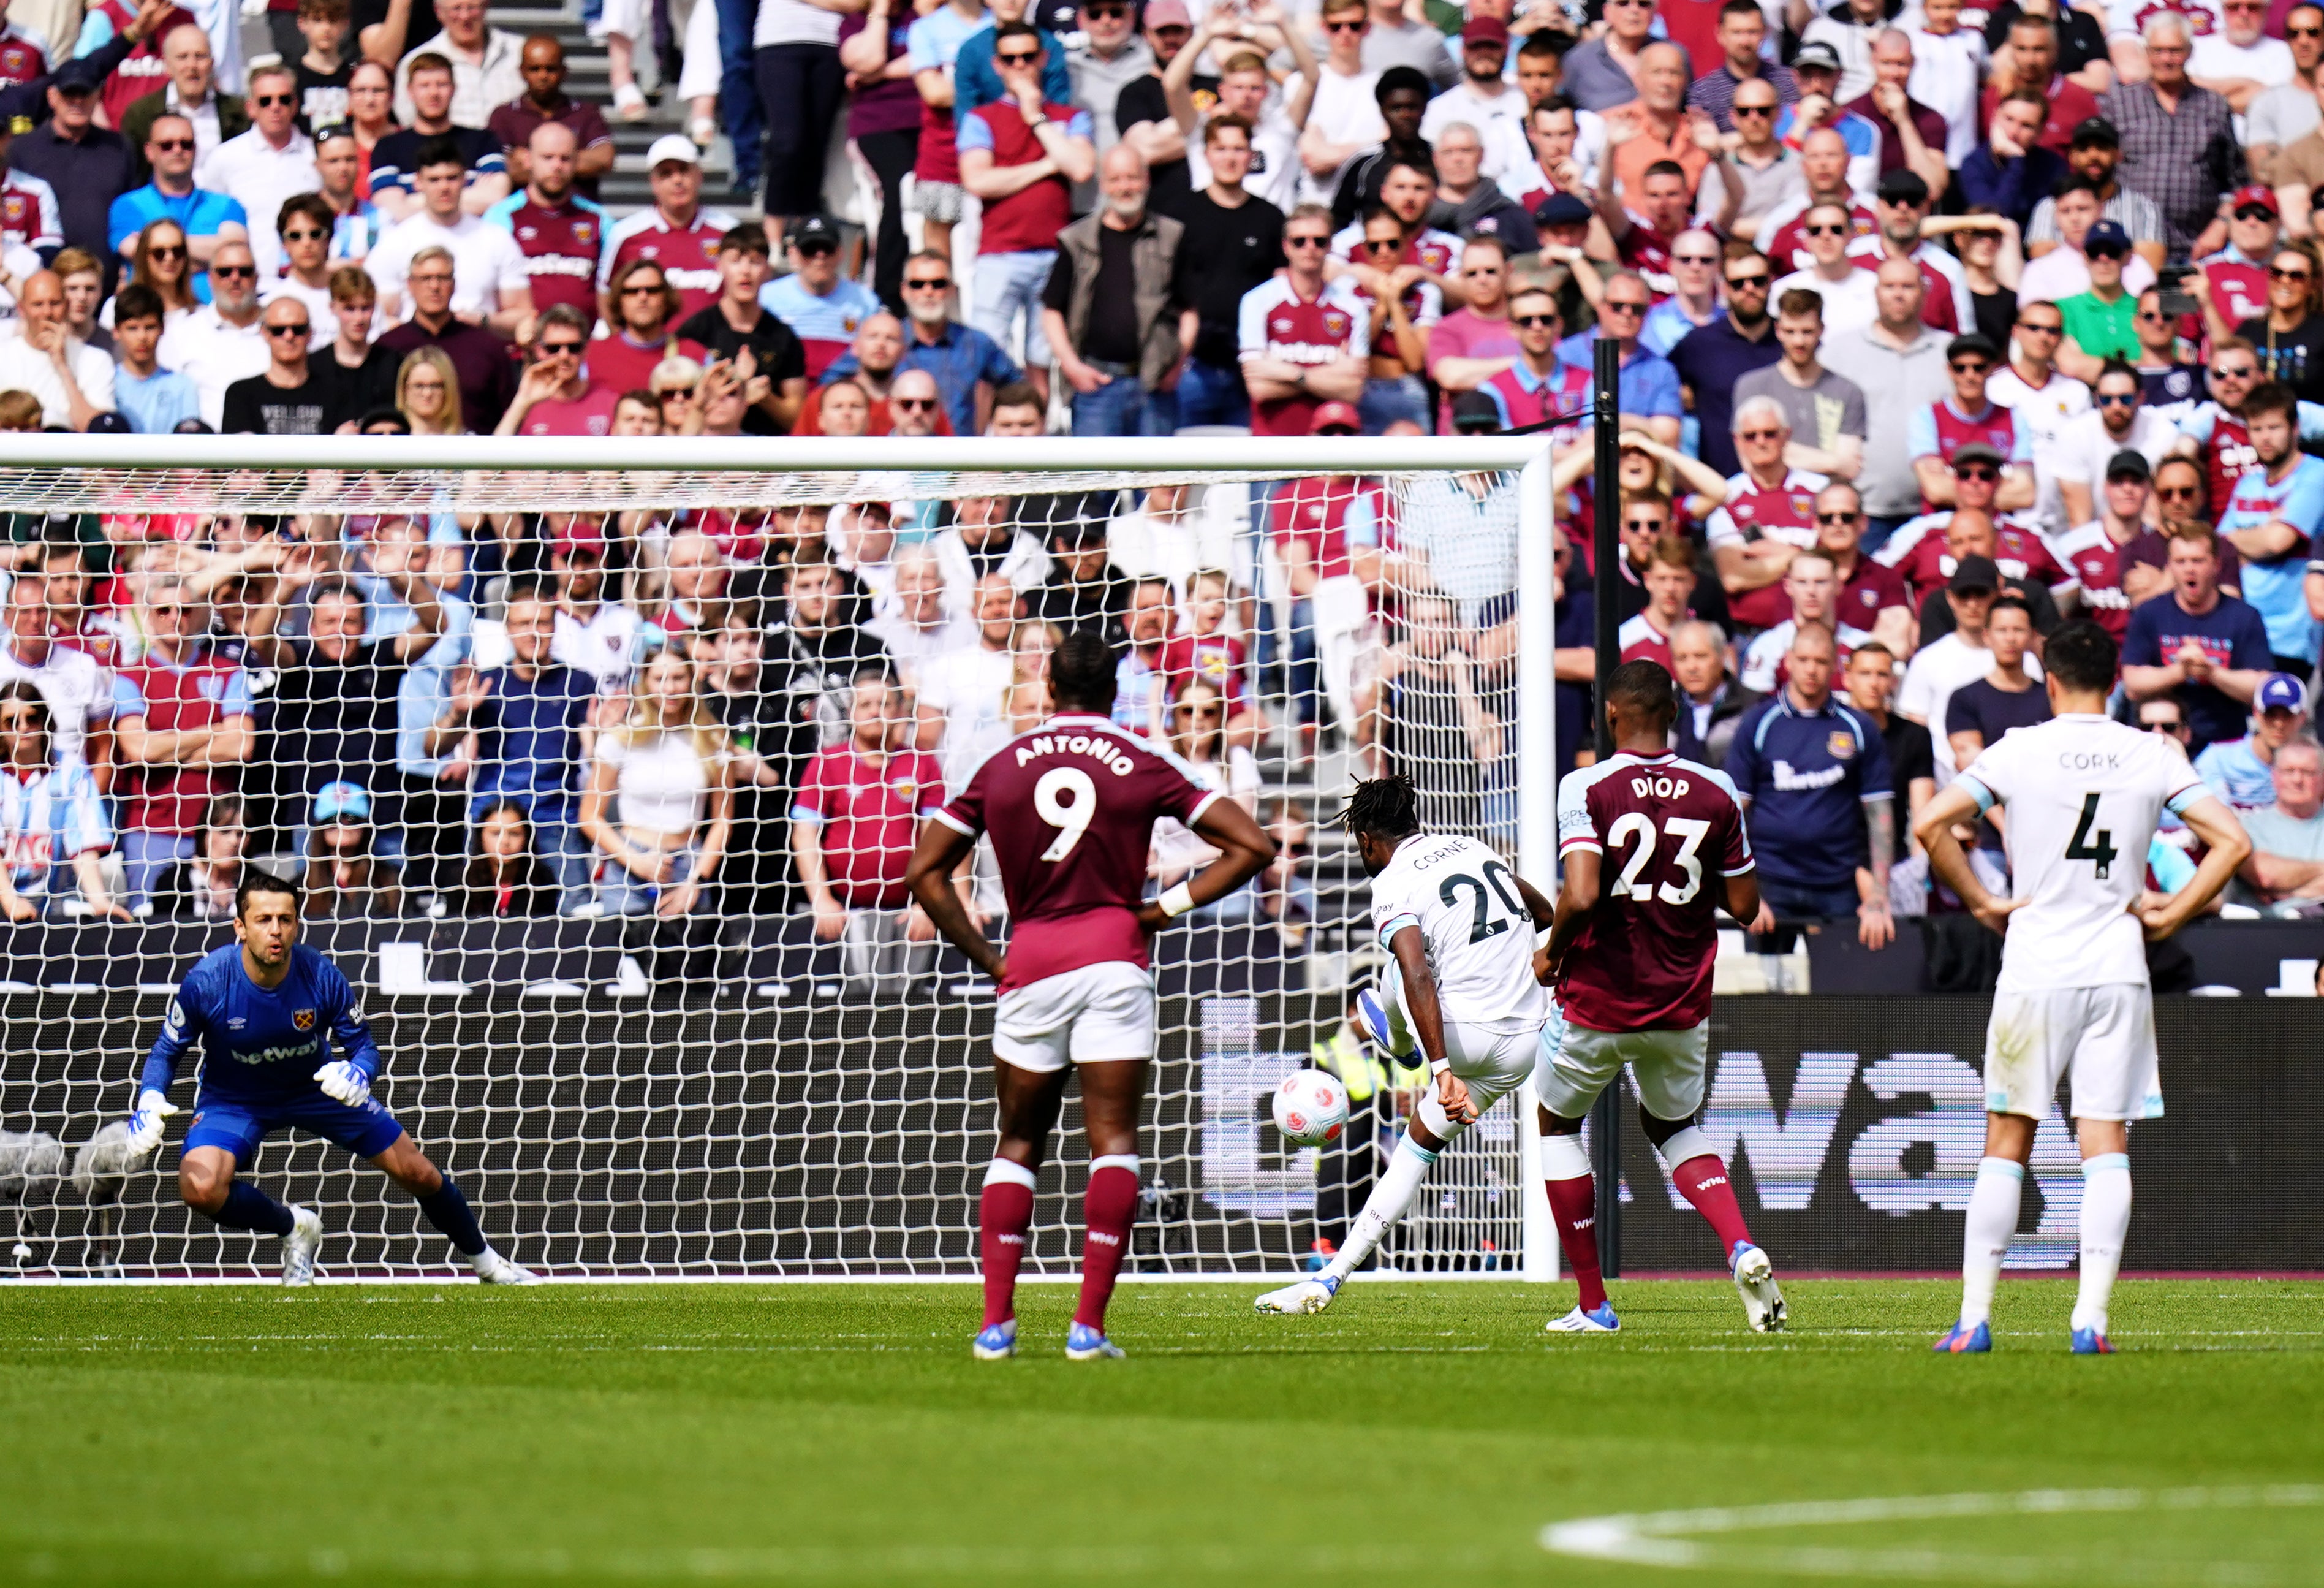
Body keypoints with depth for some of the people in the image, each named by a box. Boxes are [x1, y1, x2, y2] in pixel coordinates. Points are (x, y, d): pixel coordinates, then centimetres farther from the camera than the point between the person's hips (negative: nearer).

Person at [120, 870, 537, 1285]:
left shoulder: (320, 976, -24)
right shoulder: (207, 981, -27)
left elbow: (364, 1046, -13)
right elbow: (167, 1051, -13)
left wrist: (359, 1071, -38)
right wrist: (150, 1100, -34)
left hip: (316, 1089, 1)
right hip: (234, 1101, -1)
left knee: (418, 1174, 0)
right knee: (199, 1187, -29)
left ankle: (486, 1262, 28)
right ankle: (293, 1228, 1)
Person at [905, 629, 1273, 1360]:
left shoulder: (1002, 766, 8)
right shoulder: (1140, 764, 2)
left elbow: (925, 871, 8)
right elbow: (1253, 845, 1)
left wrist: (986, 957, 9)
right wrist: (1173, 905, 4)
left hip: (1030, 963, 2)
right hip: (1114, 955, -2)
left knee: (1018, 1142, 13)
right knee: (1113, 1141, -1)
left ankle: (996, 1320, 4)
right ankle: (1089, 1325, -10)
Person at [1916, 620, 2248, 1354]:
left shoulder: (2018, 751, -3)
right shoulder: (2154, 756, 1)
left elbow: (1930, 825, -11)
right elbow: (2232, 840, -4)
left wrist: (1983, 903, -1)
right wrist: (2170, 913, 3)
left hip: (2035, 970, -1)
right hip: (2119, 970, 1)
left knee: (2005, 1146, 6)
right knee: (2106, 1148, 1)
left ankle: (1975, 1316, 4)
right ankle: (2090, 1318, -9)